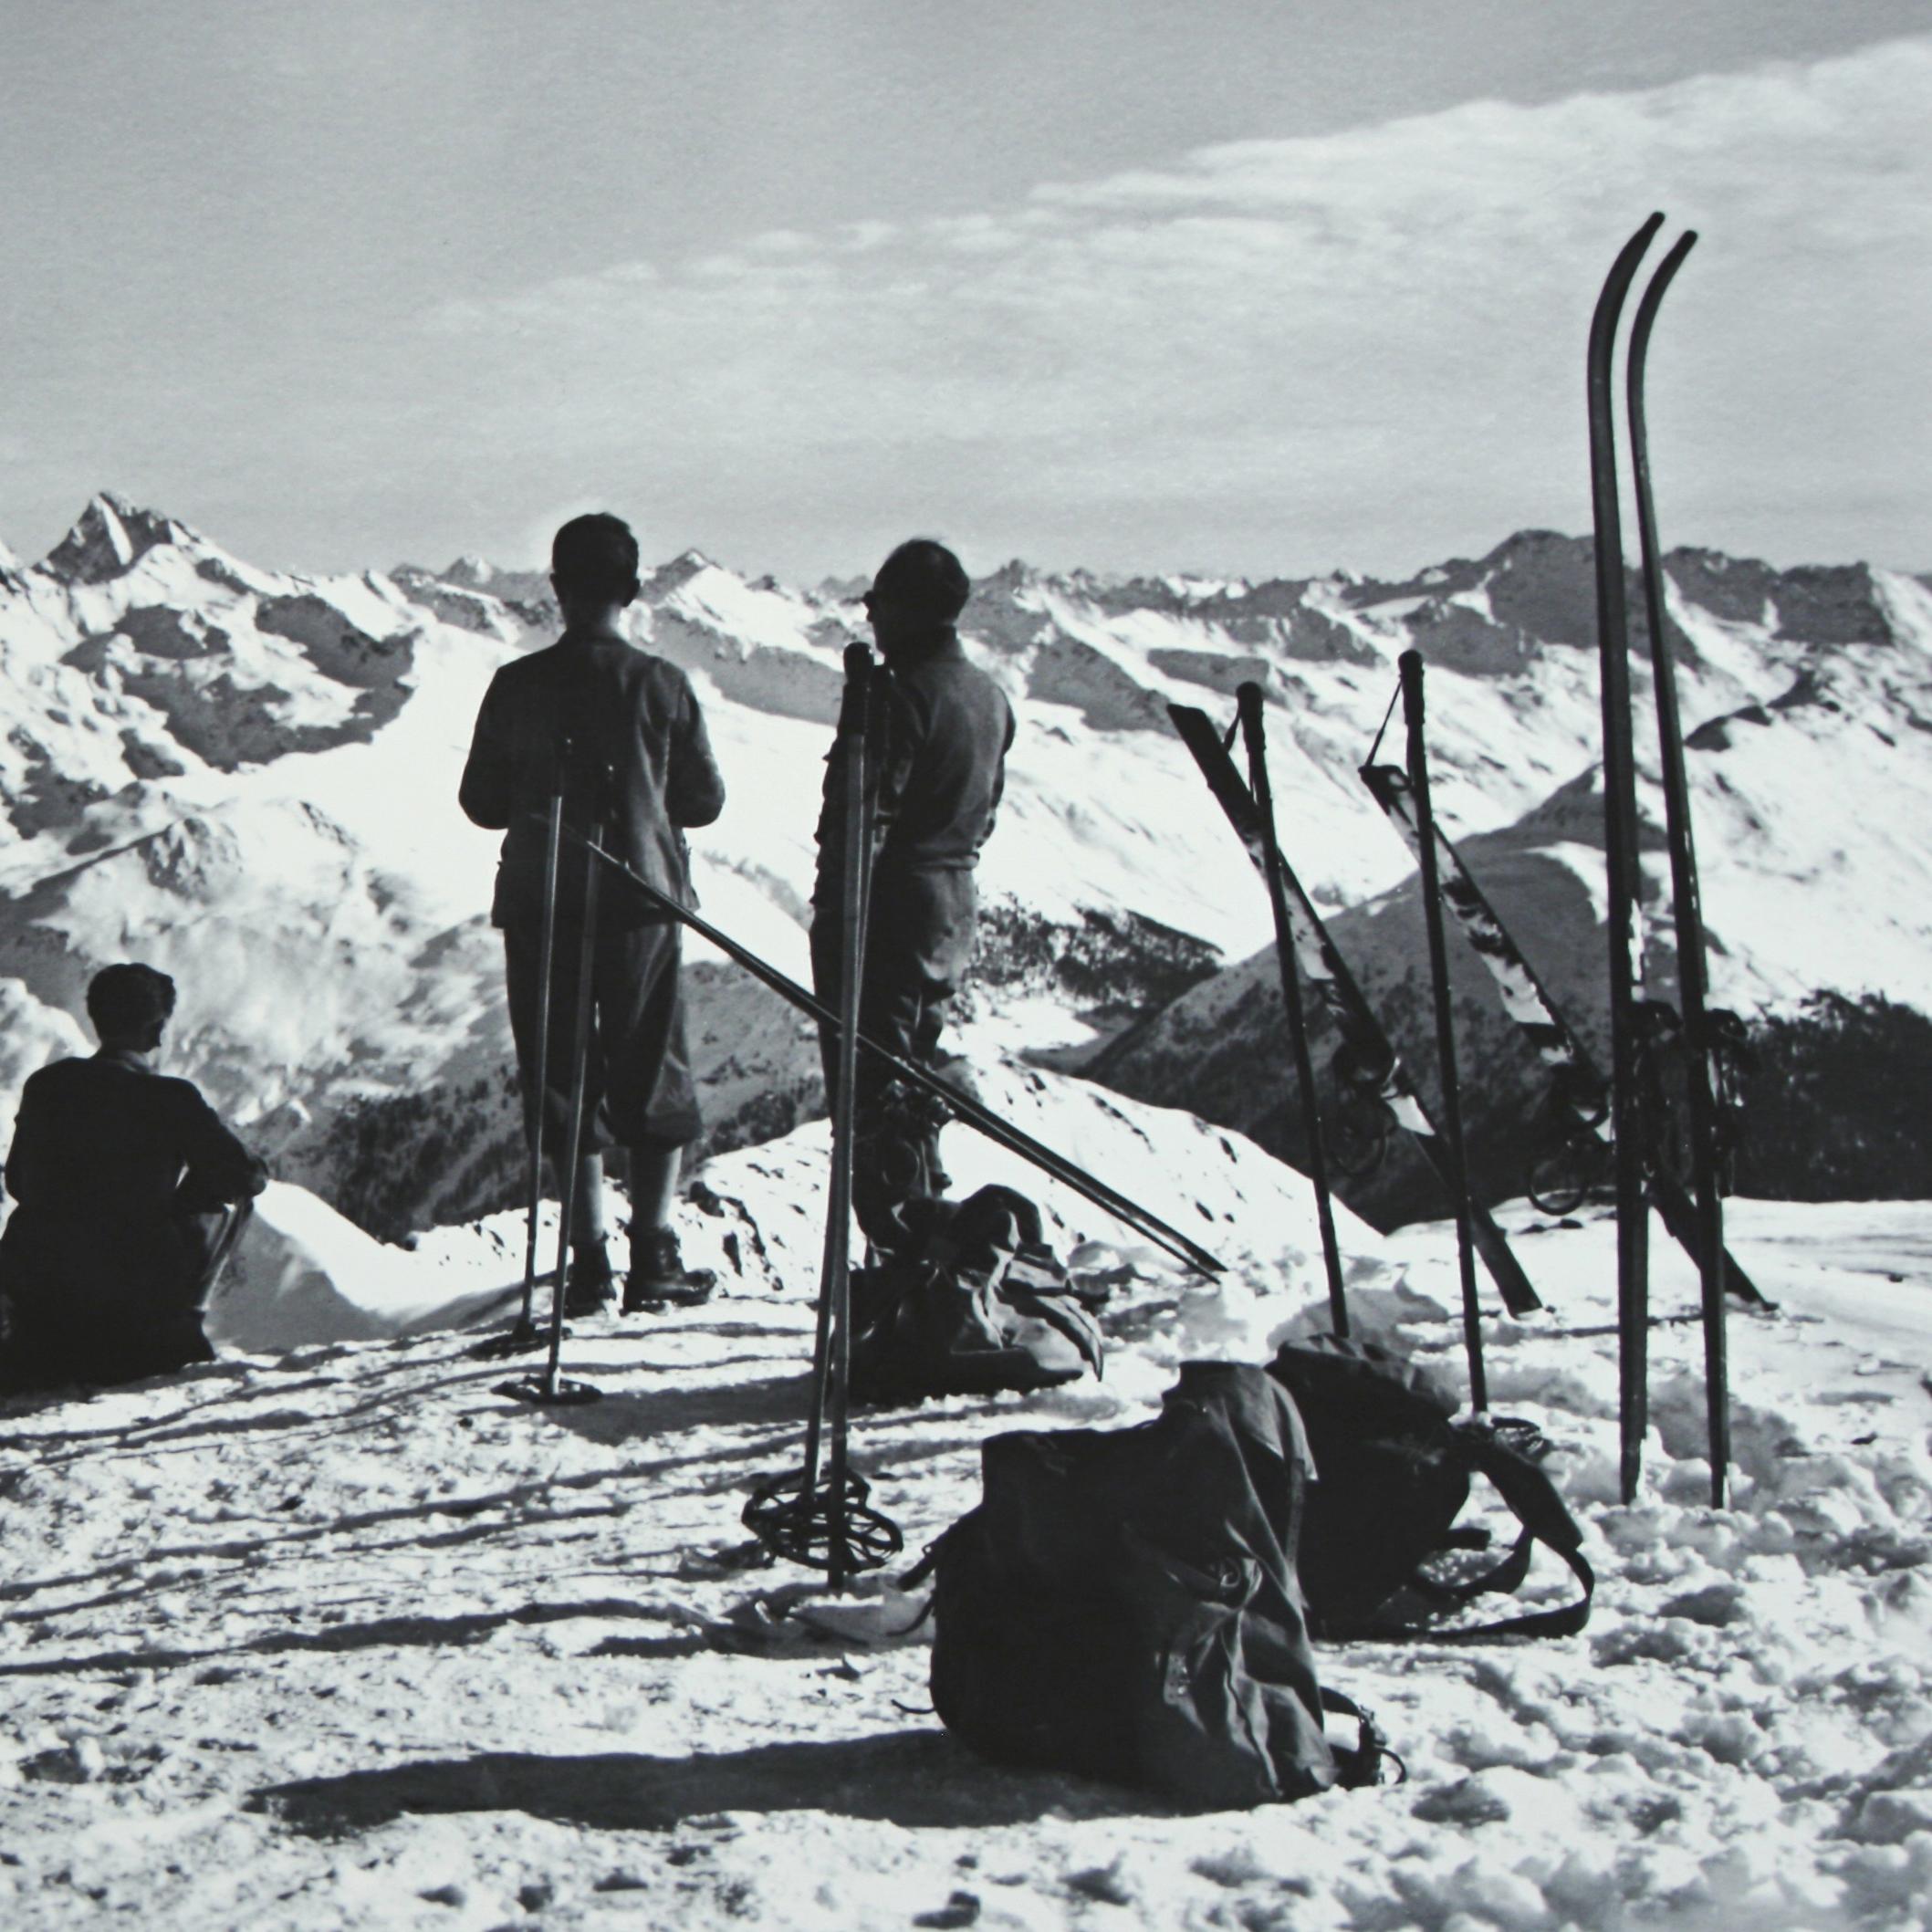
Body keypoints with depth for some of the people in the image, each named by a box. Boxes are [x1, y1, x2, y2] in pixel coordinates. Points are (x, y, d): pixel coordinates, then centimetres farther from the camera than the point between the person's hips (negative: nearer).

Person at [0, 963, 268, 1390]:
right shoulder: (171, 1099, -11)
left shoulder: (44, 1085, 2)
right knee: (228, 1198, 17)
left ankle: (35, 1338, 23)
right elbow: (249, 1177, -4)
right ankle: (174, 1329, 18)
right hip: (135, 1293, -5)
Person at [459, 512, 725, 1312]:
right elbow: (704, 800, 2)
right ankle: (654, 1253, 5)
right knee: (654, 1077, 9)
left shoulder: (516, 685, -4)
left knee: (564, 1077, 7)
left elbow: (481, 803, 3)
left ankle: (590, 1256, 3)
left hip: (540, 907, 1)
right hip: (641, 901, 0)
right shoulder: (662, 685, -5)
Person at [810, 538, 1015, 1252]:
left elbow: (864, 821, -20)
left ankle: (902, 1248, -5)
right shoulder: (992, 698, 10)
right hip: (955, 913, 9)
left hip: (888, 907, -9)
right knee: (916, 1069, 20)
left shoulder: (902, 695, -17)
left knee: (871, 1086, -4)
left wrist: (832, 920, -16)